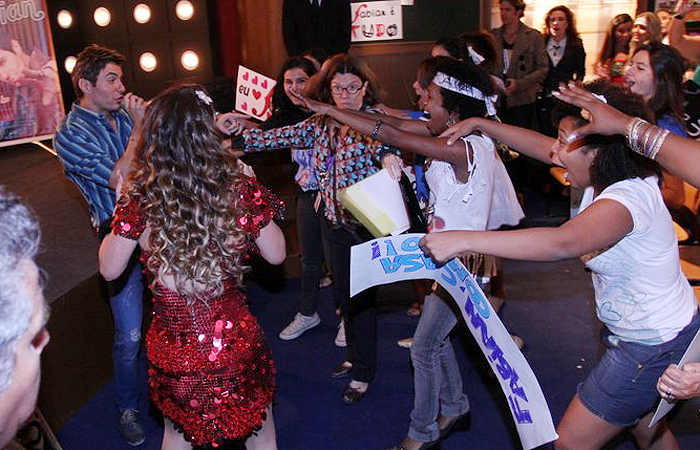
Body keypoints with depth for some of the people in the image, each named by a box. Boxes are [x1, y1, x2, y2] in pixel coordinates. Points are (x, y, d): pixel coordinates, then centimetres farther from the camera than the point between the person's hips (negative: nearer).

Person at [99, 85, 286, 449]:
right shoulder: (238, 189, -15)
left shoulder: (139, 197, -15)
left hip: (173, 348, 1)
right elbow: (276, 254, -2)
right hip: (236, 343, 0)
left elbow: (109, 269, -4)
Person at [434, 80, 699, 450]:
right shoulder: (607, 173, -6)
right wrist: (479, 124, 6)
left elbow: (562, 243, -52)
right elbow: (544, 148, 6)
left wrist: (462, 240, -55)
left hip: (652, 348, -9)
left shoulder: (627, 200, -34)